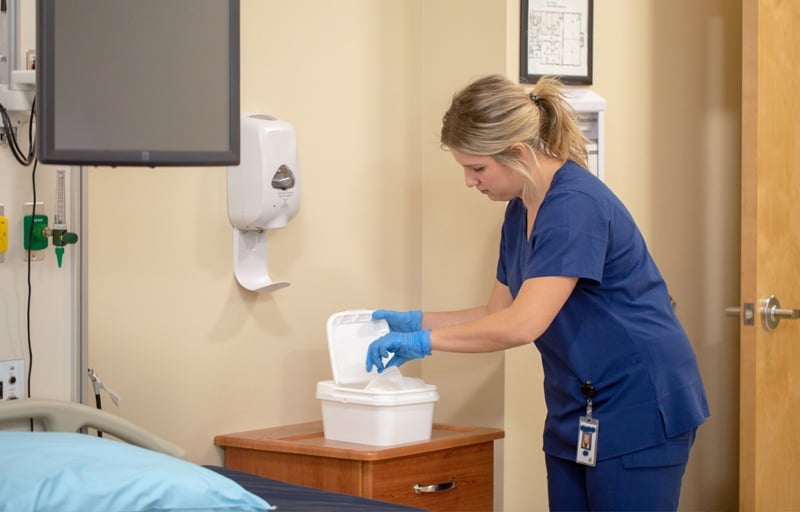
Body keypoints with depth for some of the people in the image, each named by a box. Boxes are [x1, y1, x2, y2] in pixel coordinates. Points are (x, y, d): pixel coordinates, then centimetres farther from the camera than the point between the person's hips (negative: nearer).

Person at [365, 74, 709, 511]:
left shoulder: (576, 205, -21)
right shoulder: (519, 213, 8)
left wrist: (425, 340, -16)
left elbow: (523, 324, -26)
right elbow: (499, 313, 18)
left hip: (638, 410, -9)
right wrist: (414, 321, 8)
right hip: (576, 416, 9)